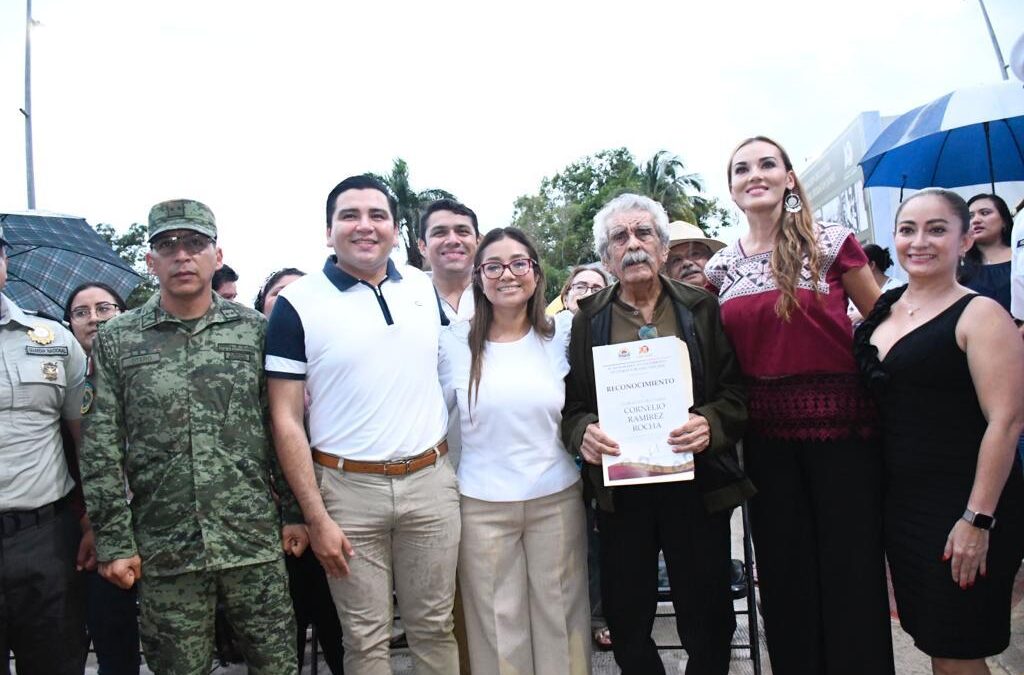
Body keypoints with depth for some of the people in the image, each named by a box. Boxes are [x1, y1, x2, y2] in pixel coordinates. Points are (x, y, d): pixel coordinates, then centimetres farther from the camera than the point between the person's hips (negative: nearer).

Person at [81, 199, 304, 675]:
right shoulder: (115, 341, 2)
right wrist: (114, 541, -3)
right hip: (164, 553, 0)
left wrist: (295, 512, 2)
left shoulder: (254, 330, 3)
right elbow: (101, 449, 1)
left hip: (255, 542, 0)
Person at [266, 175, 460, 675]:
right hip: (348, 489, -3)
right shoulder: (296, 304, -6)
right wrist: (316, 517, -10)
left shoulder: (424, 287, 6)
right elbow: (286, 419, -6)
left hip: (431, 481, 3)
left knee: (435, 627, 14)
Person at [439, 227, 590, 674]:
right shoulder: (454, 343, -2)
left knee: (559, 614, 12)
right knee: (497, 622, 9)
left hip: (557, 498, 1)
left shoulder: (561, 337, 1)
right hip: (482, 503, -1)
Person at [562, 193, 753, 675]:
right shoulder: (586, 320, 7)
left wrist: (711, 423, -16)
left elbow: (736, 391, 3)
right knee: (626, 625, 10)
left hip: (696, 486, 0)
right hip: (619, 491, 1)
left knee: (708, 626, 7)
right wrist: (583, 433, -15)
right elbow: (570, 404, 6)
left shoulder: (701, 309, 5)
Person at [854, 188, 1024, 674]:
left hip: (962, 506, -6)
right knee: (927, 636, 16)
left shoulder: (978, 315, -10)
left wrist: (978, 519, -19)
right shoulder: (882, 311, 8)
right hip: (899, 501, 6)